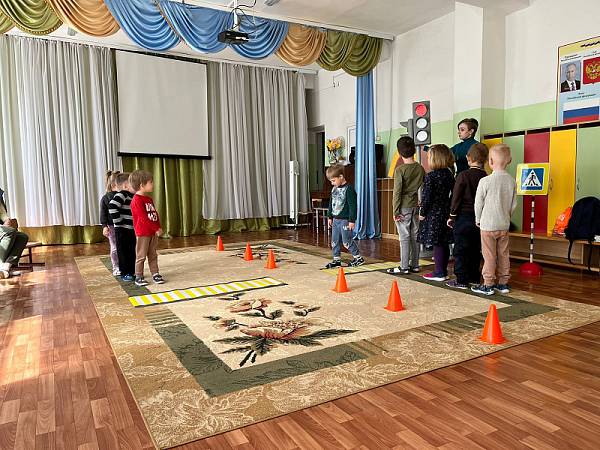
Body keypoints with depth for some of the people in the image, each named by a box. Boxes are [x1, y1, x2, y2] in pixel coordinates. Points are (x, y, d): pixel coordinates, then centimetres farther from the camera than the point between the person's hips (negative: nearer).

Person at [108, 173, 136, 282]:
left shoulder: (132, 196, 11)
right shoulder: (121, 195, -15)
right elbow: (112, 207, -30)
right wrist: (118, 221, -23)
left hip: (132, 229, 8)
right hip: (122, 230, -8)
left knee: (133, 252, 14)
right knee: (123, 252, 2)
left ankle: (132, 271, 25)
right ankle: (124, 273, 12)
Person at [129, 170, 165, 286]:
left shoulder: (149, 199, 11)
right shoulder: (137, 200, -16)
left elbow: (155, 215, 11)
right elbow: (144, 218, -20)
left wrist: (158, 228, -1)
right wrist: (156, 229, -17)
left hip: (153, 232, 8)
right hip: (143, 233, -8)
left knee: (153, 255, 13)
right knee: (141, 256, 1)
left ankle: (155, 274, 20)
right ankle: (138, 277, 11)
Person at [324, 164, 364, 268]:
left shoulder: (349, 189, -15)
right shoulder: (334, 189, 11)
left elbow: (352, 206, -16)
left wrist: (352, 220, -18)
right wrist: (330, 217, 18)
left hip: (345, 220, -8)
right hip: (335, 220, 8)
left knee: (347, 241, -4)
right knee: (335, 241, 10)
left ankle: (358, 257, 12)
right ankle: (337, 260, 20)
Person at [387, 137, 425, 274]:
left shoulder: (400, 170, -12)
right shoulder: (420, 168, 5)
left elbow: (397, 192, -13)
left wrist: (396, 211, -8)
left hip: (404, 207, -5)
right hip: (416, 206, 5)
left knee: (404, 237, -2)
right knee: (415, 236, 10)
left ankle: (404, 267, 2)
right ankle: (415, 265, 18)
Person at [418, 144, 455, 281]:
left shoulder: (430, 176, -16)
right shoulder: (449, 175, 7)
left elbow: (426, 197, -17)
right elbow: (453, 194, 12)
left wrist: (422, 212, -6)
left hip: (433, 213, -7)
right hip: (446, 212, 7)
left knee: (437, 244, -2)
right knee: (444, 243, 12)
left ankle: (439, 273, 3)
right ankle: (443, 271, 21)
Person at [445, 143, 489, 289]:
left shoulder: (463, 175, -12)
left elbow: (456, 197, -10)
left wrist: (452, 215, -1)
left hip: (464, 217, -5)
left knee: (460, 250, 1)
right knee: (475, 249, 15)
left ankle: (461, 280, 3)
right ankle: (474, 277, 23)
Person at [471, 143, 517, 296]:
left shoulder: (485, 181, -16)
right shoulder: (512, 181, -1)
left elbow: (478, 203, -8)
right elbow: (513, 204, 6)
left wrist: (478, 219, 7)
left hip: (488, 225, -5)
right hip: (504, 225, 5)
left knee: (489, 256, 2)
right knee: (503, 255, 13)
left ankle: (487, 285, 7)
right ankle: (503, 283, 22)